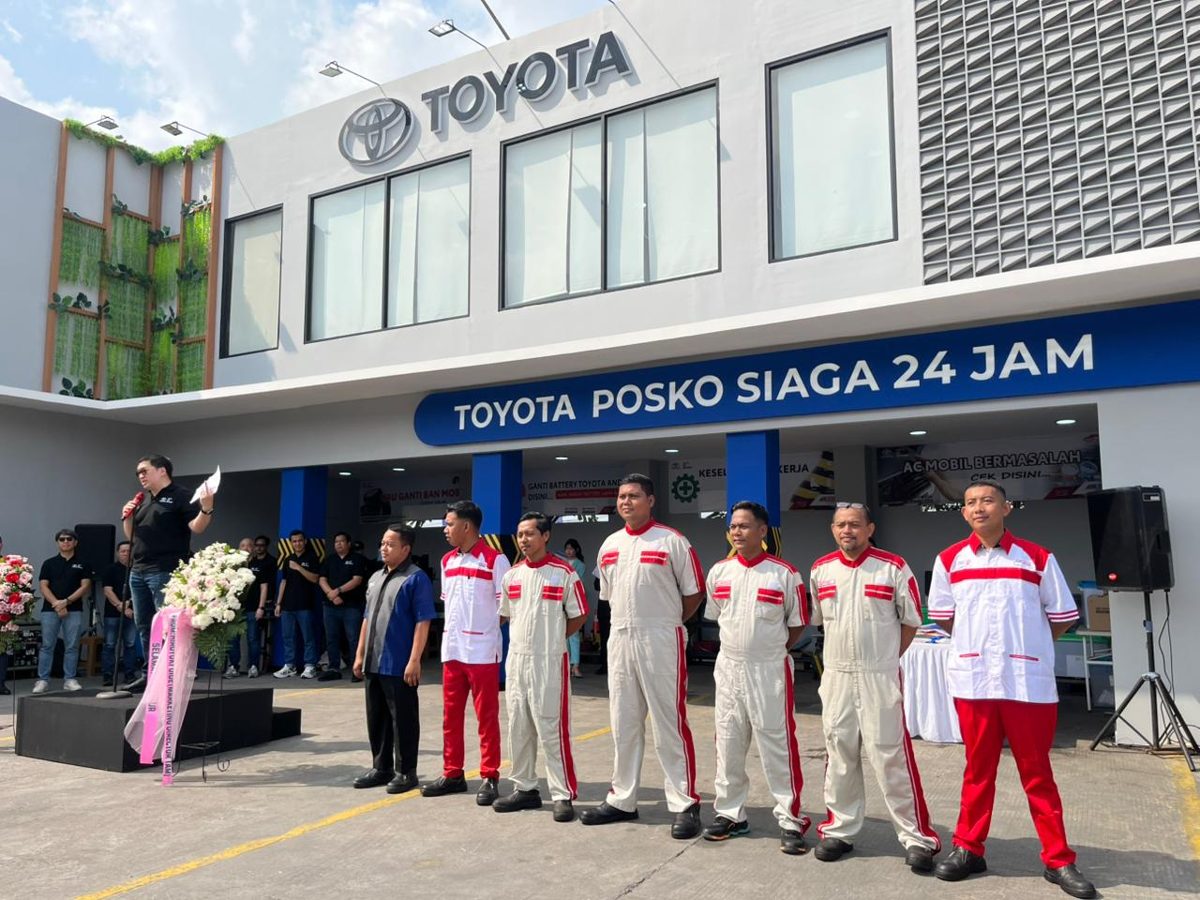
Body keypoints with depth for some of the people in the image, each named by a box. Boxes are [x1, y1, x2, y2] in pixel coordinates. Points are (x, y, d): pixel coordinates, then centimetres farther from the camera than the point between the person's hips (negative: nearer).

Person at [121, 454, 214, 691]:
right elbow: (131, 536, 23)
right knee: (144, 626, 12)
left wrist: (206, 509, -34)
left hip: (165, 572, -9)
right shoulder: (144, 503, 20)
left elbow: (197, 528, -15)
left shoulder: (180, 497, -4)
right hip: (138, 571, 9)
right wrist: (127, 517, 5)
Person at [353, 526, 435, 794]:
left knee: (403, 720, 2)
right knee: (376, 719, 15)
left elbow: (423, 622, -15)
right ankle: (381, 768, 27)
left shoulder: (416, 578, -10)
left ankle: (405, 771, 13)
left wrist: (414, 660, -20)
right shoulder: (375, 578, 15)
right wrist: (359, 655, 16)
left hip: (399, 665, -8)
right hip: (373, 663, 8)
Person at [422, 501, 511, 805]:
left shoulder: (494, 560, -9)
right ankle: (453, 774, 23)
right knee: (451, 715, 12)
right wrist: (453, 630, 9)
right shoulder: (447, 561, 12)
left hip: (483, 651, -7)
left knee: (487, 716, 1)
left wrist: (484, 629, -6)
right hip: (452, 649, 7)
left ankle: (489, 778, 10)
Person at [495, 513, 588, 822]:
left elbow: (578, 616, -1)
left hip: (550, 661, -6)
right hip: (516, 659, 6)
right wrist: (528, 637, 12)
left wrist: (552, 639, 4)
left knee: (551, 729, -5)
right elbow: (502, 615, 18)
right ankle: (524, 788, 25)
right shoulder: (511, 575, 8)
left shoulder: (564, 572, -8)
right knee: (518, 728, 12)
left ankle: (563, 795, 4)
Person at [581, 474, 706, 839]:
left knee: (670, 725, -3)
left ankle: (685, 804, 7)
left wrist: (666, 622, 3)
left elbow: (694, 592, -2)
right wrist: (628, 623, 13)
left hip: (661, 642, -6)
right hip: (620, 640, 6)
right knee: (623, 725, 13)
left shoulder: (672, 541, -7)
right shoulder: (610, 545, 11)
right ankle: (621, 800, 25)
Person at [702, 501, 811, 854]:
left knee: (777, 746, 0)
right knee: (728, 744, 12)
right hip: (728, 667, 4)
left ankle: (791, 821, 12)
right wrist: (740, 646, 12)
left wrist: (771, 650, 2)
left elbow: (798, 623, 1)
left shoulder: (785, 573, -8)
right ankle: (729, 813, 26)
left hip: (770, 671, -4)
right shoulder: (719, 572, 3)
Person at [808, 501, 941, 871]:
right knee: (839, 755, 12)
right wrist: (845, 650, 11)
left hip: (881, 677, -4)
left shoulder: (894, 568, -7)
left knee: (891, 756, -2)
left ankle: (917, 837, 11)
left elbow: (910, 621, 2)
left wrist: (886, 657, 3)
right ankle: (840, 829, 26)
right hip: (836, 676, 4)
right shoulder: (820, 570, 4)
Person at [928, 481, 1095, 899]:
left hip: (1029, 681, -1)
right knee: (978, 769, 11)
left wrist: (1026, 645, 10)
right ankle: (968, 849, 22)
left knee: (1037, 773, 6)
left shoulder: (1038, 558, -1)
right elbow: (941, 615, 13)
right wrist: (978, 642, 10)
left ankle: (1058, 861, 18)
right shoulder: (950, 560, 3)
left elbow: (1062, 616, 6)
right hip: (973, 680, 1)